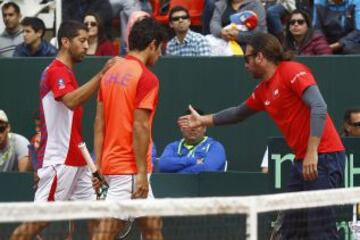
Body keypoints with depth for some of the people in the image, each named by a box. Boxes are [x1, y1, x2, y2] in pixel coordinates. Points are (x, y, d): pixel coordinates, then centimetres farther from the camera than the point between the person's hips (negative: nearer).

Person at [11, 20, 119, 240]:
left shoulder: (65, 72, 18)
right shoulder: (57, 71, -13)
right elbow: (71, 101, -32)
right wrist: (101, 75, -37)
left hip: (76, 162, 10)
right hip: (58, 162, -10)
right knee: (39, 220, -6)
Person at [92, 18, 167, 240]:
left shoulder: (111, 73, 11)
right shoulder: (147, 78, -13)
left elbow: (99, 123, 11)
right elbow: (140, 127, -18)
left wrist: (98, 165, 13)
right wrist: (142, 173, -17)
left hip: (112, 161, 9)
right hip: (129, 168, -8)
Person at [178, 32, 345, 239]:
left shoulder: (292, 71, -9)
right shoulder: (263, 91, 18)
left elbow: (319, 107, -20)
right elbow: (239, 113, 37)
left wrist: (312, 152, -25)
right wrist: (202, 120, 45)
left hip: (322, 157, -9)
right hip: (302, 160, 9)